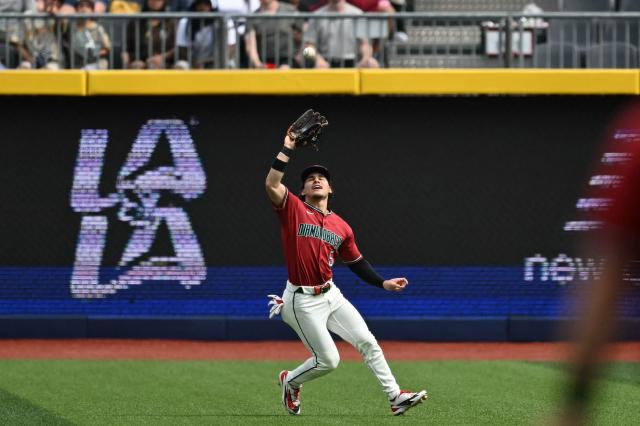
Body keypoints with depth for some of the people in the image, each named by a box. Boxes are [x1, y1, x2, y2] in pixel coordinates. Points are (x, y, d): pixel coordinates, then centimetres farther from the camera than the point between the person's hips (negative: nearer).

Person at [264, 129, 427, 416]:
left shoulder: (341, 227, 8)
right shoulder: (294, 209, -6)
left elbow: (356, 262, 19)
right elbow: (271, 185, -23)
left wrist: (383, 283, 9)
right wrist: (287, 149, -22)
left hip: (331, 295, 5)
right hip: (303, 300, -5)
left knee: (367, 342, -1)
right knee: (328, 360, -5)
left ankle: (396, 398, 2)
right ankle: (290, 381, 24)